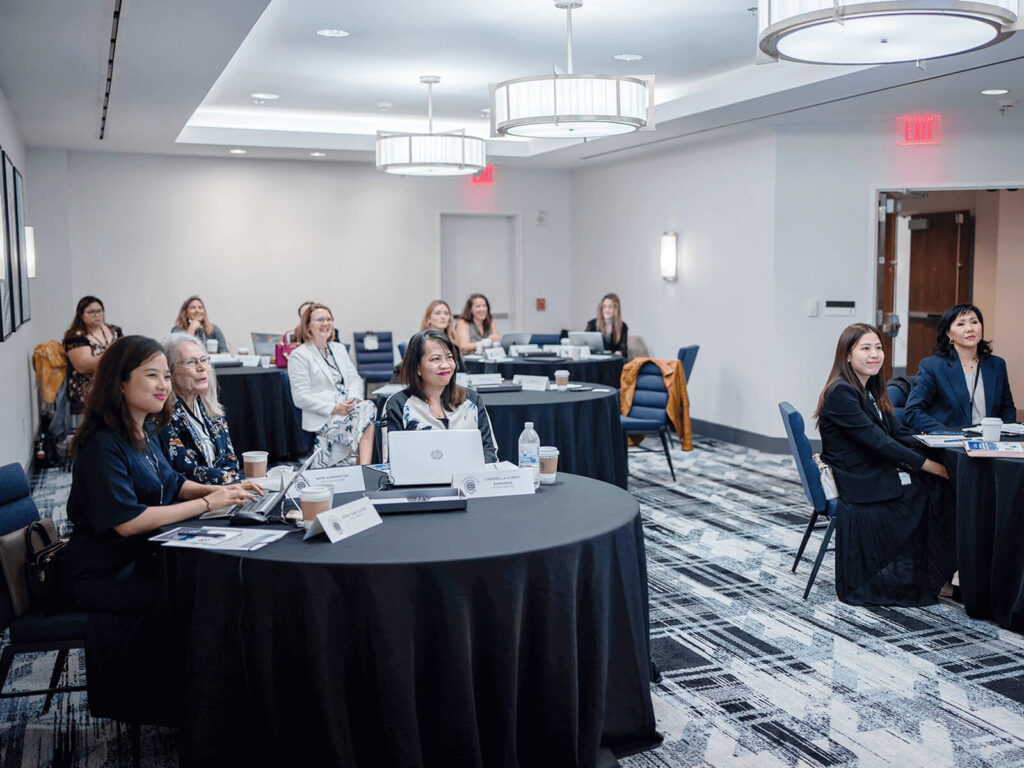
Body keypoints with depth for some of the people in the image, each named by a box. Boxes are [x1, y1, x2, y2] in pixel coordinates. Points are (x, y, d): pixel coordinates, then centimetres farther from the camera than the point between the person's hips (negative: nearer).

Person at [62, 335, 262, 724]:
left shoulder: (145, 432, 8)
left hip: (141, 559, 8)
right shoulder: (103, 444, -20)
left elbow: (171, 483, 19)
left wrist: (222, 490, 0)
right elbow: (126, 521, -27)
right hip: (104, 576, -8)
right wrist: (206, 503, -23)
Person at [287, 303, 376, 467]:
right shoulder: (299, 356, 0)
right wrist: (334, 408, -17)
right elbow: (300, 398, -7)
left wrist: (354, 398, -6)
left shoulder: (339, 349, 22)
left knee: (368, 408, -29)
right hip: (322, 419, -6)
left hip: (349, 410, 6)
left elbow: (355, 379, 19)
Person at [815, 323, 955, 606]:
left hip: (882, 474, 8)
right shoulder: (840, 393, -15)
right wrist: (927, 465, -18)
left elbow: (898, 433, 9)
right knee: (937, 490, -14)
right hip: (862, 485, -8)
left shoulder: (872, 390, 14)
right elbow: (876, 441, -20)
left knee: (943, 486, -9)